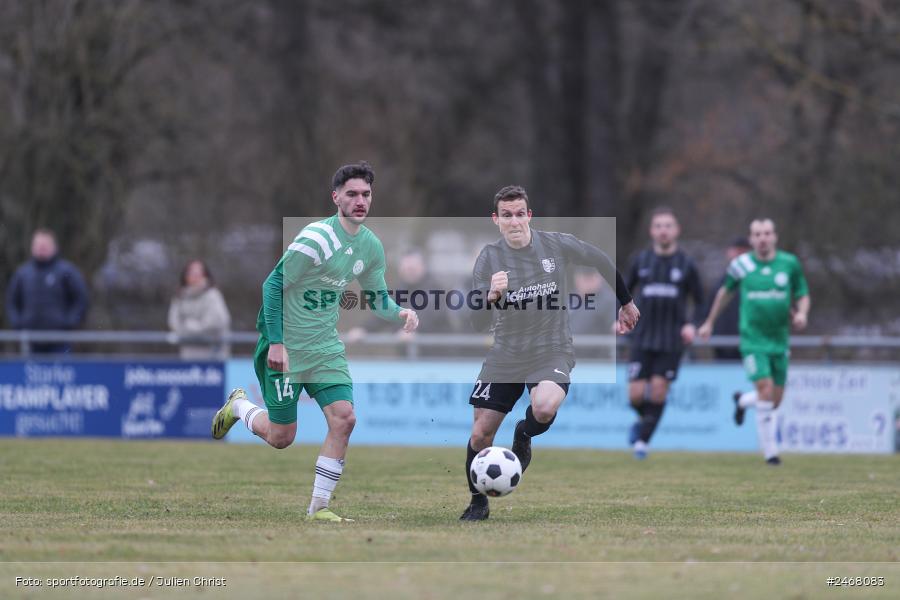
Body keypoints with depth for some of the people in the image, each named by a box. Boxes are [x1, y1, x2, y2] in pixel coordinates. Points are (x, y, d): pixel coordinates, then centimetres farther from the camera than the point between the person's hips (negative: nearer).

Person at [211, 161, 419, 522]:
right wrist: (275, 342, -22)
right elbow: (273, 285, -18)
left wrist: (399, 313, -5)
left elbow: (377, 298, 17)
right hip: (286, 347, -6)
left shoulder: (371, 246, 3)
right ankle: (239, 406, 34)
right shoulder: (317, 238, -21)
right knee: (281, 437, 1)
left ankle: (318, 507, -1)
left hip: (326, 349, 6)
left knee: (344, 418, -11)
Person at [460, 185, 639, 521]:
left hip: (551, 352, -2)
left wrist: (626, 302, 23)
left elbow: (602, 263, 12)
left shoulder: (558, 246, -7)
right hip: (505, 355, 2)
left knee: (544, 408, -34)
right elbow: (479, 323, -11)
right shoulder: (489, 258, -6)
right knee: (480, 434, -1)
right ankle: (478, 503, 25)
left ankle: (524, 436, 3)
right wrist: (491, 295, -31)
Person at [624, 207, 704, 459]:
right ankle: (643, 421, 28)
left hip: (672, 341, -1)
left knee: (659, 390, -7)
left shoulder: (686, 265, 0)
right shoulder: (641, 261, 4)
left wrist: (692, 325, -10)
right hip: (643, 337, 1)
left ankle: (643, 439, 8)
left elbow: (700, 301, 7)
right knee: (636, 395, -5)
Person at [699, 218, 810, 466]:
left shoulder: (790, 264, 1)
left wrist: (801, 313, -11)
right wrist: (709, 322, 24)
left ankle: (743, 401, 43)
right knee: (765, 388, -18)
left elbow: (803, 295, 12)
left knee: (775, 400, 8)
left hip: (779, 340, 3)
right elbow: (725, 292, 16)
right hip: (753, 340, -3)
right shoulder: (741, 265, -2)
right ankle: (770, 451, -8)